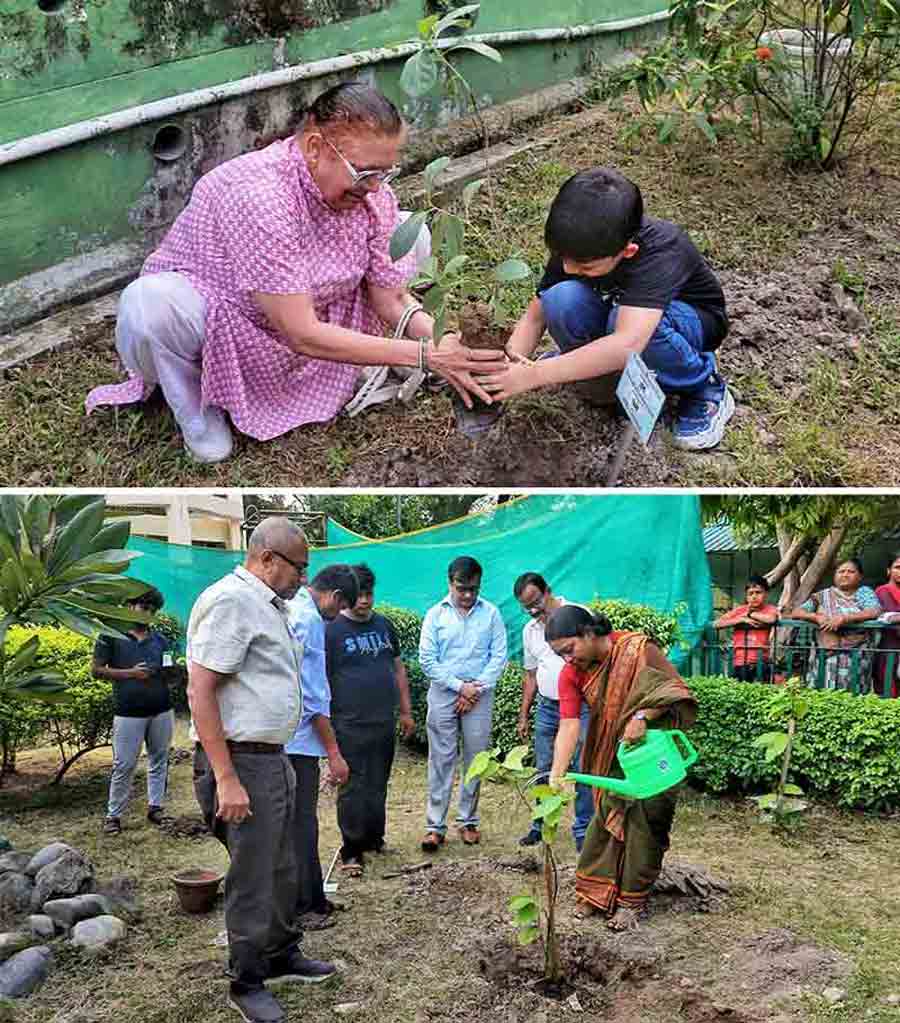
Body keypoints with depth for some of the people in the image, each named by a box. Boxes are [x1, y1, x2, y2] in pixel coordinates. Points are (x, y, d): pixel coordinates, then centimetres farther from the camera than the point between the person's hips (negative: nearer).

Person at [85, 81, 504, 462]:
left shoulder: (371, 192, -15)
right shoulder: (257, 194, -36)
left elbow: (393, 298, -6)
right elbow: (302, 335, -36)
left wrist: (447, 348, -24)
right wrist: (423, 355, -35)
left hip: (306, 311, 6)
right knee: (147, 305, -40)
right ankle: (195, 406, -8)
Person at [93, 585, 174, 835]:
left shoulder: (160, 640, 11)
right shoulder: (111, 636, 0)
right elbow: (97, 670, -3)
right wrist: (130, 673, -14)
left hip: (162, 711, 4)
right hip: (129, 713, -4)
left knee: (159, 760, 9)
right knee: (123, 766, -1)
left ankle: (155, 807, 20)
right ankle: (113, 815, 9)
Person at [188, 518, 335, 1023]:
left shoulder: (265, 604, 15)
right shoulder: (231, 601, -17)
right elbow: (201, 691, -21)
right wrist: (226, 780, -23)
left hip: (273, 758, 10)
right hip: (243, 761, -10)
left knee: (283, 868, 20)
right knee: (253, 880, 1)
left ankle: (282, 955, 36)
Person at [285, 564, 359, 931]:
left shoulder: (288, 609, 13)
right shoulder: (309, 618, -16)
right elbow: (313, 694, -19)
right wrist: (334, 752, -15)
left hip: (281, 737, 9)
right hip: (298, 740, -9)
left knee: (299, 822, 16)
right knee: (301, 825, 0)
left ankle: (311, 898, 26)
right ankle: (300, 906, 9)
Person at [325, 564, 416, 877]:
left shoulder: (384, 625, 12)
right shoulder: (331, 630, -6)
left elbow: (398, 668, 20)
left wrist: (406, 711, 17)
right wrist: (324, 724, -12)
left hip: (384, 722, 6)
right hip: (349, 725, -6)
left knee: (378, 786, 13)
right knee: (353, 788, -4)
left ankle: (373, 839, 26)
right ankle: (352, 852, 3)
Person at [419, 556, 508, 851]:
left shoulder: (490, 613, 2)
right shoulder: (435, 614, 1)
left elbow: (499, 657, 0)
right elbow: (427, 660, -2)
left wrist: (476, 688, -9)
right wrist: (460, 686, -9)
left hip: (479, 697, 1)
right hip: (443, 694, -1)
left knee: (476, 760, 6)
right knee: (441, 761, -1)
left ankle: (468, 821, 18)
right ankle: (435, 825, 2)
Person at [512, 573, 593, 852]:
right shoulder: (530, 630, 12)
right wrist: (523, 716, 17)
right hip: (546, 707, 6)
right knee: (543, 771, 10)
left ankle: (583, 830, 8)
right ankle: (541, 824, 23)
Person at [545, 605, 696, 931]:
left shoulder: (639, 649, -25)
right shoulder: (570, 674, -14)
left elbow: (675, 690, -19)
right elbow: (568, 725, -22)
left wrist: (642, 716, -34)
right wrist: (556, 775, -33)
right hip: (612, 755, 4)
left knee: (644, 819, -1)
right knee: (608, 815, 4)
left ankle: (631, 900, 7)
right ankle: (596, 889, 16)